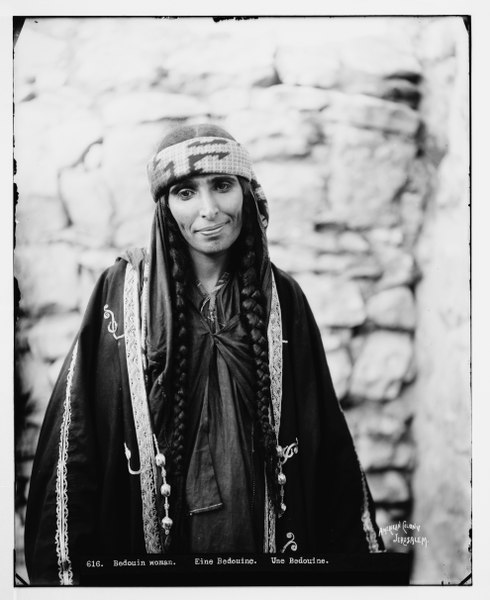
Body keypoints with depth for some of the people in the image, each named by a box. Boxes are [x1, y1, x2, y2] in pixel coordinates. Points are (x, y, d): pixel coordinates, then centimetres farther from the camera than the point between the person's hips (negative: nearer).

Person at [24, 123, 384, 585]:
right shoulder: (123, 291, -6)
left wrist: (362, 547, -2)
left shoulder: (281, 300, -2)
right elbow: (74, 435, -6)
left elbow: (327, 445, 0)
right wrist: (64, 569, -11)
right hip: (144, 536, -1)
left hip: (266, 534, 2)